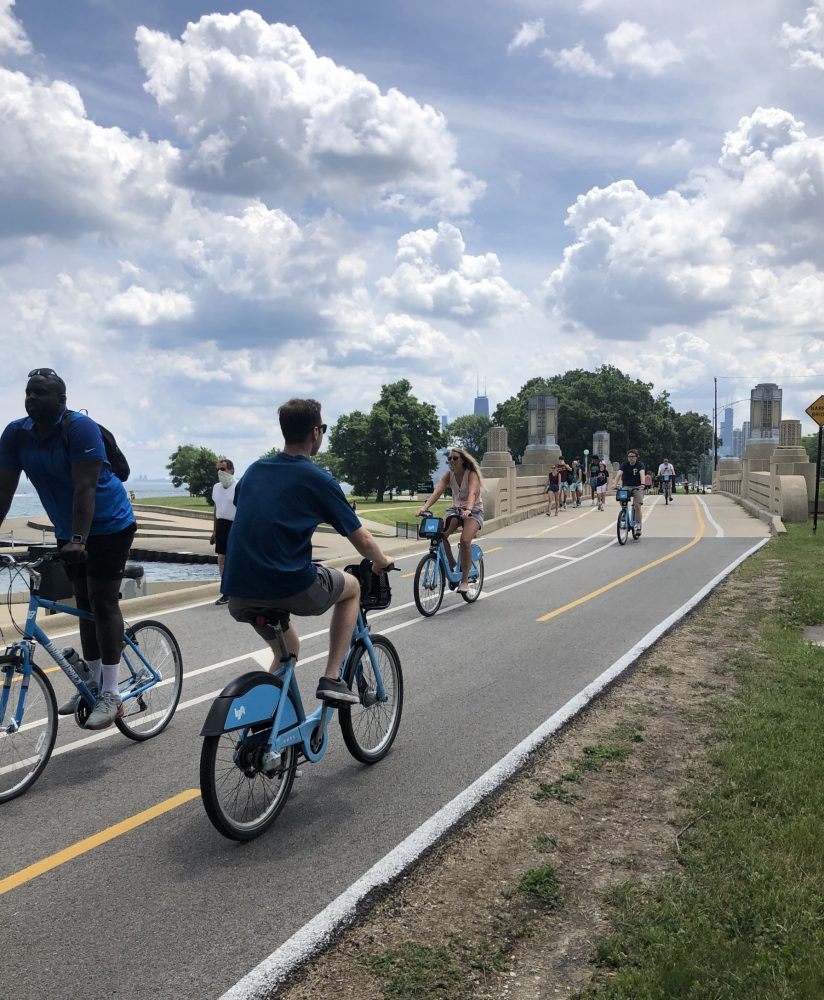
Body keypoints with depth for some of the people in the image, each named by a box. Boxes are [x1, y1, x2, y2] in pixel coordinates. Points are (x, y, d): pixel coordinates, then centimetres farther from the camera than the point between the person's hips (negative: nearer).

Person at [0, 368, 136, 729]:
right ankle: (93, 683, 22)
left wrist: (78, 539, -36)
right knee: (84, 604, 12)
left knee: (103, 603, -9)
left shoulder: (80, 428, -22)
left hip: (109, 525, -6)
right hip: (69, 531, 6)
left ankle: (111, 696, -7)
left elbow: (85, 488, -29)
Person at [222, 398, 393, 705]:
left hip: (238, 594, 6)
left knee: (287, 648, 33)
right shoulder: (317, 479, -4)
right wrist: (382, 562, 23)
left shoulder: (254, 470, 12)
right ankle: (332, 678, 14)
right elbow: (362, 540, 2)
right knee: (352, 587, 24)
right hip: (291, 587, -6)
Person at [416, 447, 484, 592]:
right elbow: (437, 491, -18)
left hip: (474, 511, -4)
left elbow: (472, 493, -34)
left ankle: (464, 580, -17)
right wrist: (425, 507, -35)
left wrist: (468, 509, -54)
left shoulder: (471, 475, -16)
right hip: (455, 509, 4)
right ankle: (451, 563, -2)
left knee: (465, 540, -30)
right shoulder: (449, 475, -3)